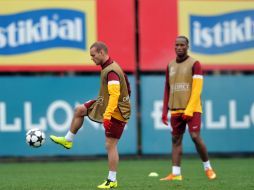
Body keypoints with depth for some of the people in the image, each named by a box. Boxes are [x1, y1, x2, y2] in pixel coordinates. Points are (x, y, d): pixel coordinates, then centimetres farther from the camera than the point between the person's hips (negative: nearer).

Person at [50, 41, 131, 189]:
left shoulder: (111, 71, -25)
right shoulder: (108, 67, 7)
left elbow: (114, 94, -35)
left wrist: (107, 115, -41)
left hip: (117, 111, -10)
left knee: (111, 145, -7)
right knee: (80, 110, 15)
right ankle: (68, 140, 26)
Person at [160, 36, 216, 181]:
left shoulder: (194, 64, -3)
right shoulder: (170, 66, 14)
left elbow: (197, 89, -10)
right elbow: (167, 90, 17)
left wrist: (189, 110, -17)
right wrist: (165, 111, 11)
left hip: (192, 109, -5)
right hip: (176, 110, 5)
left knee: (195, 137, -13)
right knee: (176, 140, 2)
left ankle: (208, 168, 4)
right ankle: (176, 174, 1)